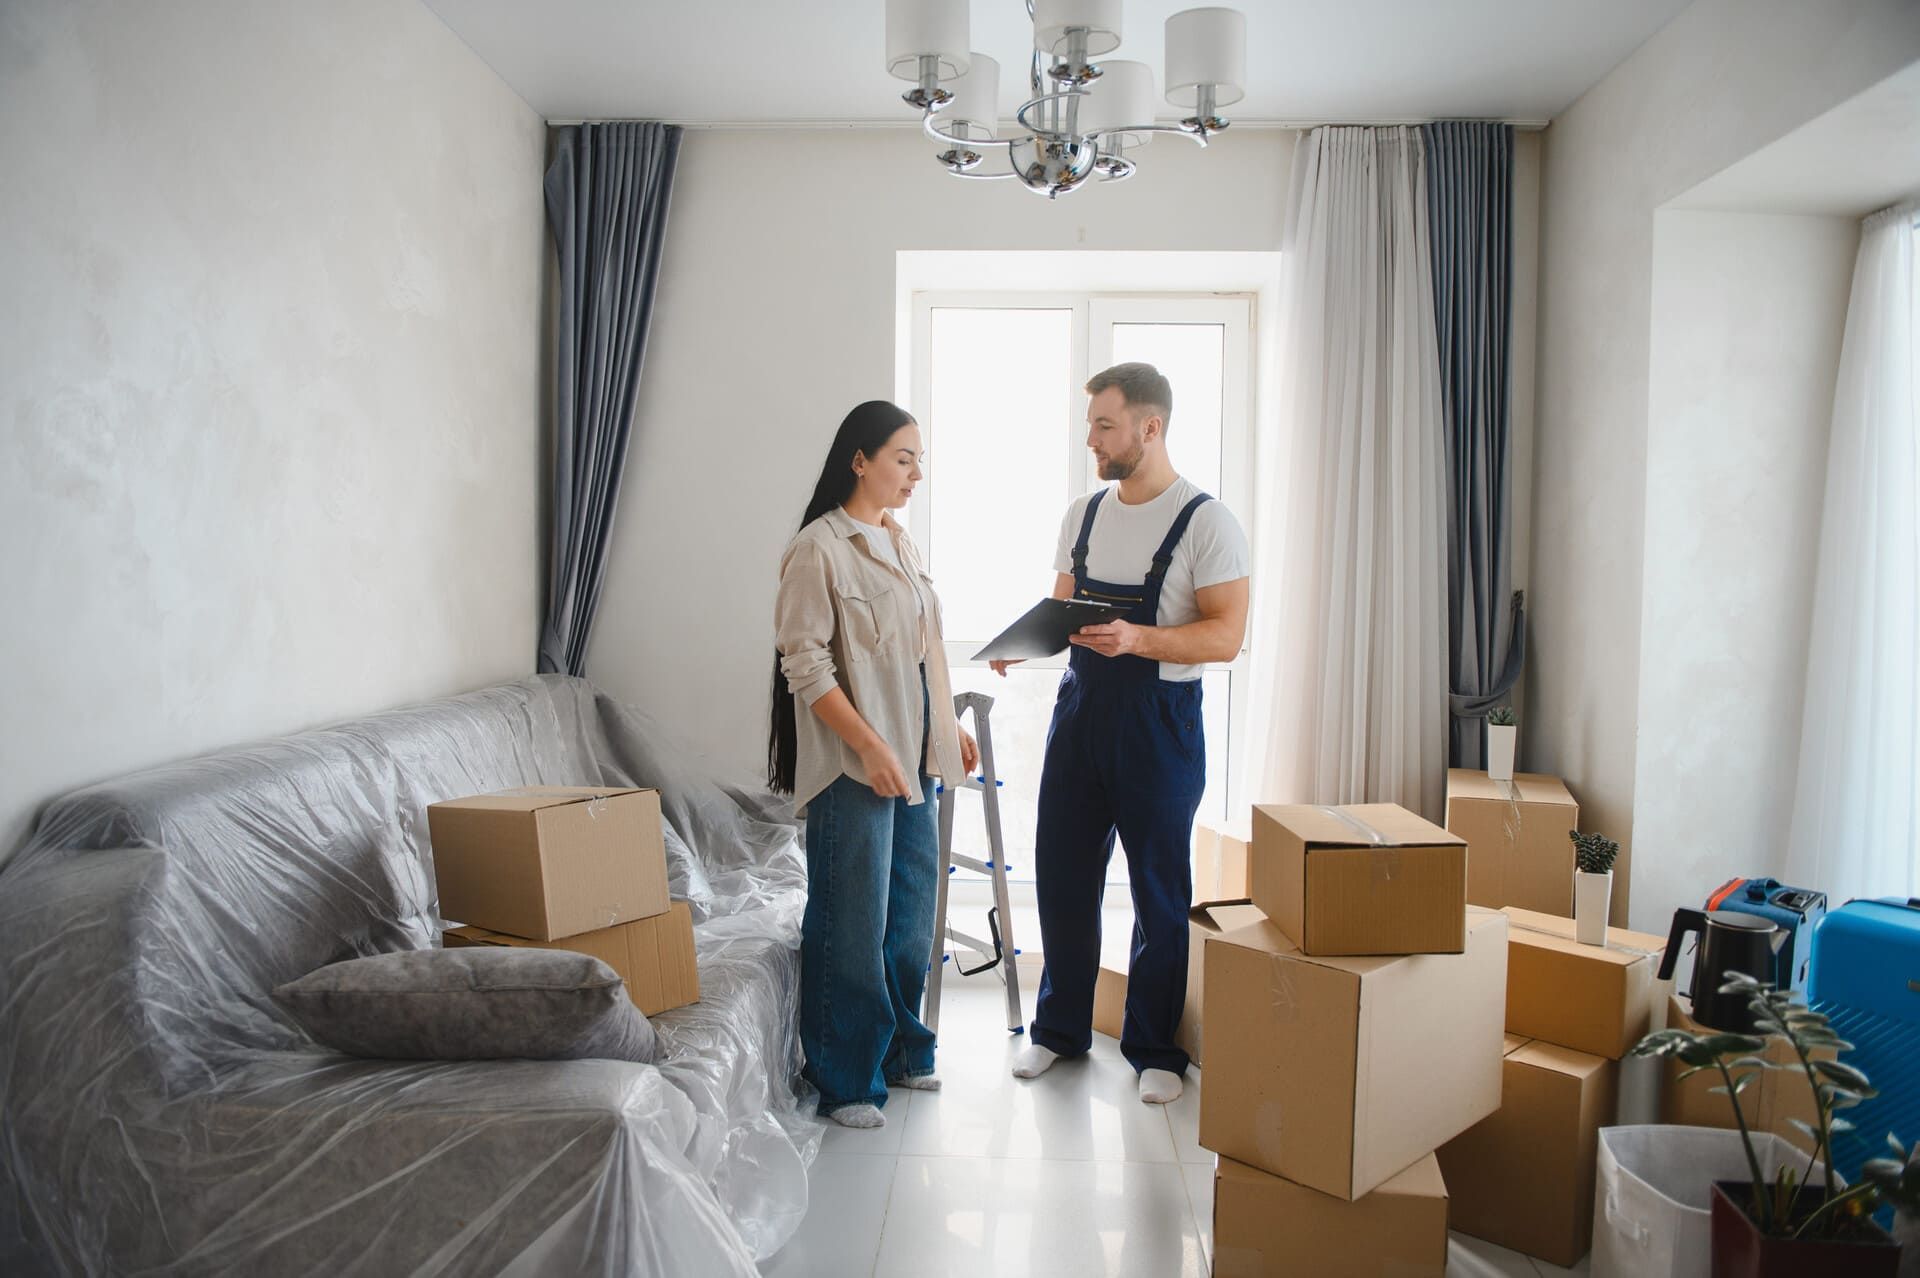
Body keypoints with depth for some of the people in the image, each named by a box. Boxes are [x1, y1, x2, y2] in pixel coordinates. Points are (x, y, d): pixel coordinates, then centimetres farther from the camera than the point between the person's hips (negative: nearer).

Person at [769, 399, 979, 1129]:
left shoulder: (898, 541, 13)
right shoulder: (818, 547, -12)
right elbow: (803, 661, -17)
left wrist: (949, 726, 17)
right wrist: (869, 746, -22)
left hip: (913, 759, 8)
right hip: (854, 765, -8)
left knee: (910, 912, 17)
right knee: (854, 924, 1)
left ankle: (900, 1051, 34)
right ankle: (845, 1081, 17)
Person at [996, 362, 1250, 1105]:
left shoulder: (1206, 522, -10)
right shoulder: (1082, 515, 10)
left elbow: (1225, 635, -14)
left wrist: (1138, 639, -29)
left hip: (1159, 724, -5)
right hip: (1079, 710, 6)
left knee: (1160, 895, 7)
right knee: (1061, 879, 12)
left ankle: (1155, 1049, 25)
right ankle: (1059, 1029, 31)